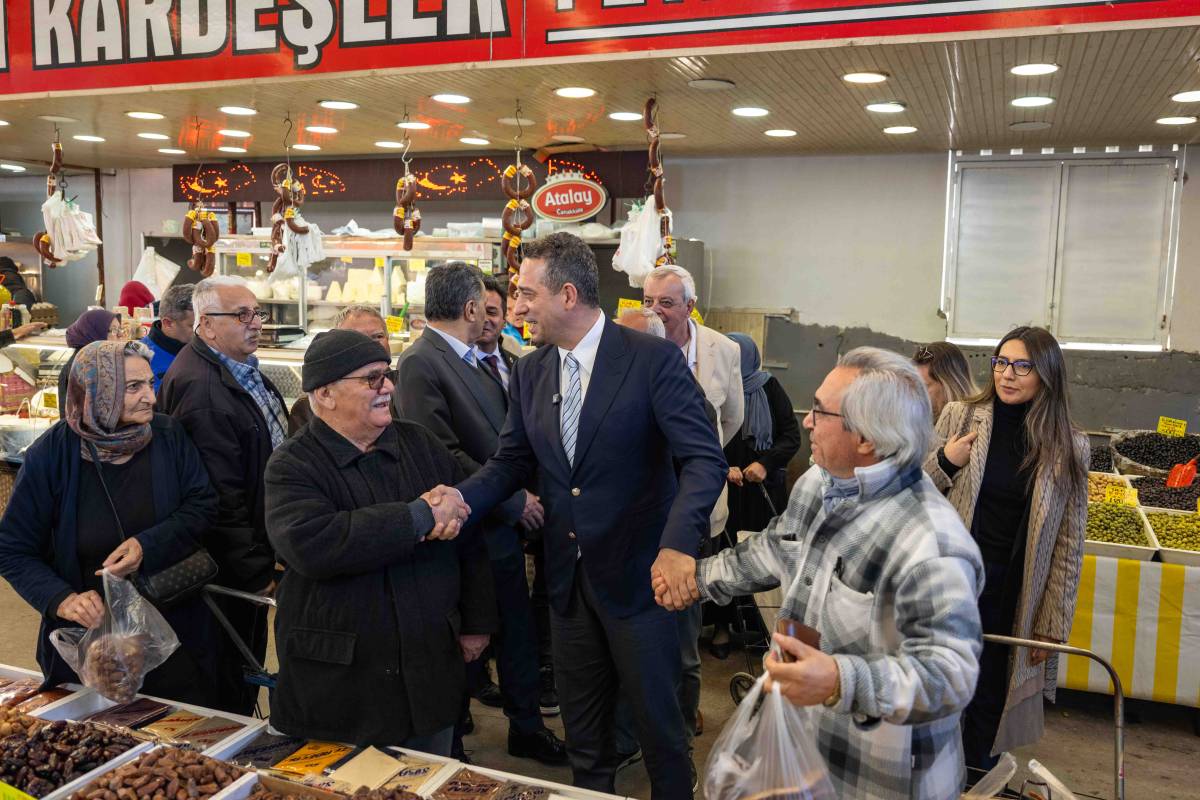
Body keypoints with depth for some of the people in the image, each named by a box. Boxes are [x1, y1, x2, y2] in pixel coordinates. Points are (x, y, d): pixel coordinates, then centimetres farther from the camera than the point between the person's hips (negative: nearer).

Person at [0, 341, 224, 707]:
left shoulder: (169, 435, -7)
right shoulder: (52, 454, -12)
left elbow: (203, 504, -5)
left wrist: (150, 545, -21)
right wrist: (61, 599, -20)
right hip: (88, 640, -1)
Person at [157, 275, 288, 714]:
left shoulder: (243, 368, 8)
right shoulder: (199, 388, -24)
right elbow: (220, 496, -26)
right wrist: (254, 572, -21)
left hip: (260, 546, 9)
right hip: (233, 563, -9)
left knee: (248, 661, 23)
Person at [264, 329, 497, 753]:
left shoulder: (421, 444, 5)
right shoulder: (292, 465, -10)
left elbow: (469, 536, 9)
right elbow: (310, 545, -29)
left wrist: (477, 623, 7)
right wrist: (420, 517, -25)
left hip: (430, 674, 4)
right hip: (335, 686, -4)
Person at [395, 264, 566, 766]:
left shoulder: (475, 359, 9)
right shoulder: (420, 363, -18)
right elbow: (443, 456, -23)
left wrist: (522, 496, 2)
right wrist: (514, 501, -17)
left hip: (505, 526, 8)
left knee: (518, 631, 18)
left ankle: (526, 728, 37)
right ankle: (448, 744, 31)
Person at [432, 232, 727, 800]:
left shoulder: (653, 359, -16)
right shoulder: (529, 372, 2)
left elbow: (705, 459, -20)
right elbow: (512, 461, 7)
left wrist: (678, 544, -36)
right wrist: (462, 497, -14)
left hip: (637, 571, -5)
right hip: (567, 576, 5)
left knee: (657, 721, 12)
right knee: (582, 729, 20)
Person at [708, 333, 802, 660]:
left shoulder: (769, 388, 0)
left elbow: (792, 435, -1)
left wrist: (765, 464, -15)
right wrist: (724, 467, -15)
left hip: (764, 488, 0)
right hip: (723, 488, 0)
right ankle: (722, 626, 16)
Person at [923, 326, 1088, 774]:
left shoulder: (1069, 448, -4)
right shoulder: (959, 417, -5)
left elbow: (1068, 544, 0)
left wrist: (1053, 625, 1)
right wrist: (944, 463, -15)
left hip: (1012, 595, 0)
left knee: (989, 702, 13)